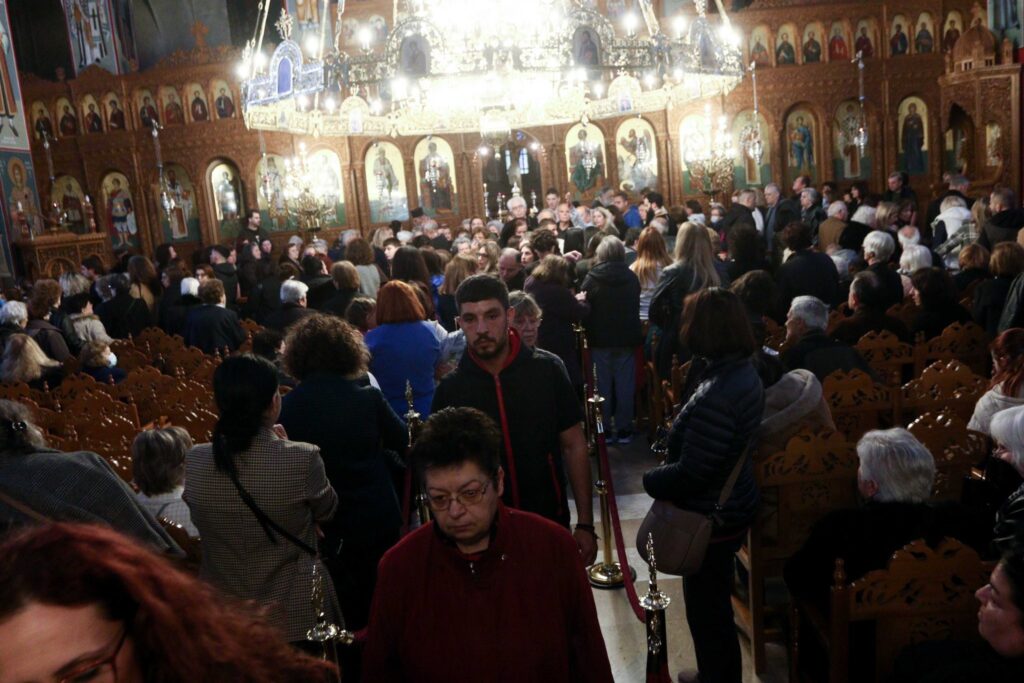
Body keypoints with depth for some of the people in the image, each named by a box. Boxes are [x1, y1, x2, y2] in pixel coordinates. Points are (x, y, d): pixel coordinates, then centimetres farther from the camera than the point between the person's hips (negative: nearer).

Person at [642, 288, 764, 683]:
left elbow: (692, 473, -27)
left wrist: (652, 480, -12)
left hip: (711, 517, -10)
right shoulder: (742, 372, 0)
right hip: (730, 506, 10)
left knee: (706, 608, 10)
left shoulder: (716, 395, -31)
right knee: (714, 602, 27)